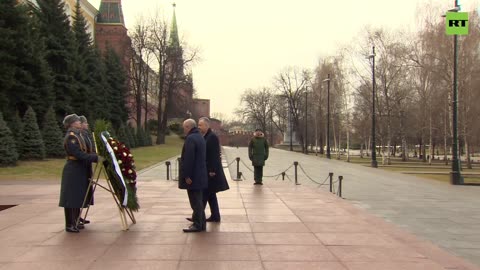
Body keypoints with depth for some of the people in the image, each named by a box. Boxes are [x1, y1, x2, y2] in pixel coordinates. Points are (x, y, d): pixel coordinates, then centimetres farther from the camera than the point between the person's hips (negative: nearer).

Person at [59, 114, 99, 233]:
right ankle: (69, 225, 2)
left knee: (79, 196, 13)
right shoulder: (70, 137, -15)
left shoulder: (77, 135, 14)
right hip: (72, 170, -10)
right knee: (71, 197, -4)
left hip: (79, 170, 10)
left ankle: (75, 222, 22)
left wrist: (96, 155, 5)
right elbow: (79, 154, -24)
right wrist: (95, 158, -25)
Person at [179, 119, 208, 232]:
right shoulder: (200, 137, 14)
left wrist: (187, 175, -21)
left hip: (193, 176, -10)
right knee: (199, 200, 17)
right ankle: (201, 222, 24)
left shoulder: (190, 139, -17)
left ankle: (198, 225, -2)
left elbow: (188, 159, -24)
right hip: (200, 175, 10)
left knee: (195, 201, -5)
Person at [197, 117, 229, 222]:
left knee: (205, 194, -5)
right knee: (210, 194, 12)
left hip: (210, 170, -9)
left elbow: (215, 155, -19)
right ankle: (215, 216, 18)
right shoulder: (204, 137, 13)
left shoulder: (212, 137, -14)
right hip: (205, 170, 9)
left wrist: (212, 170, -21)